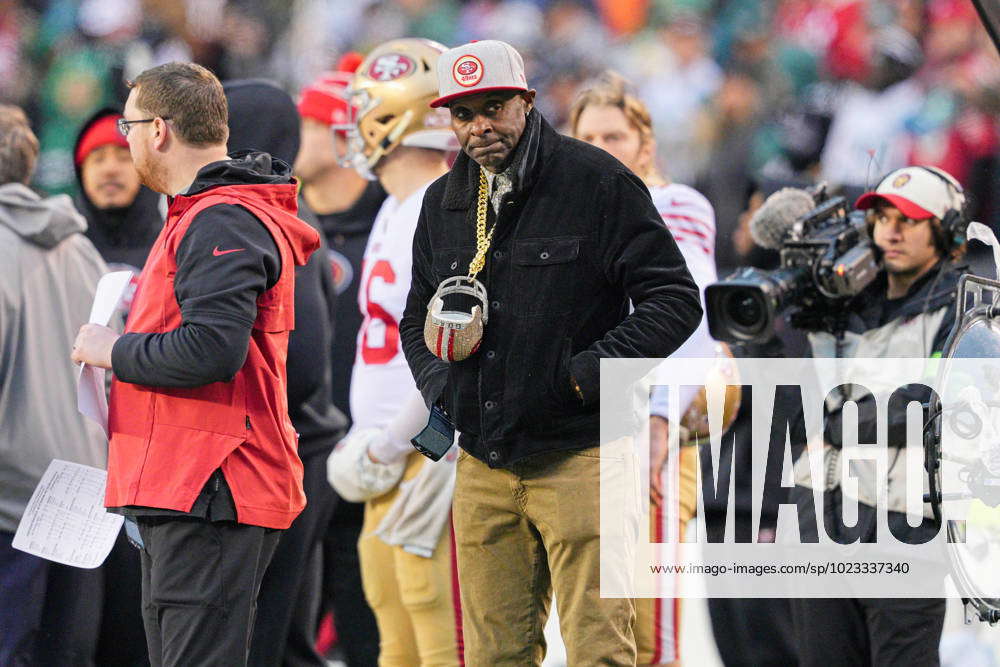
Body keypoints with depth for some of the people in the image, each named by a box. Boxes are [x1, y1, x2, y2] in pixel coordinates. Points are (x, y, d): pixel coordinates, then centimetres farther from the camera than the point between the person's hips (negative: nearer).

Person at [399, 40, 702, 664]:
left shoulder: (598, 181, -5)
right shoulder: (444, 202, 13)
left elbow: (675, 300, -5)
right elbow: (419, 319, 27)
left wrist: (593, 370, -14)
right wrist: (436, 381, 6)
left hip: (578, 455, -5)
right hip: (483, 466, 6)